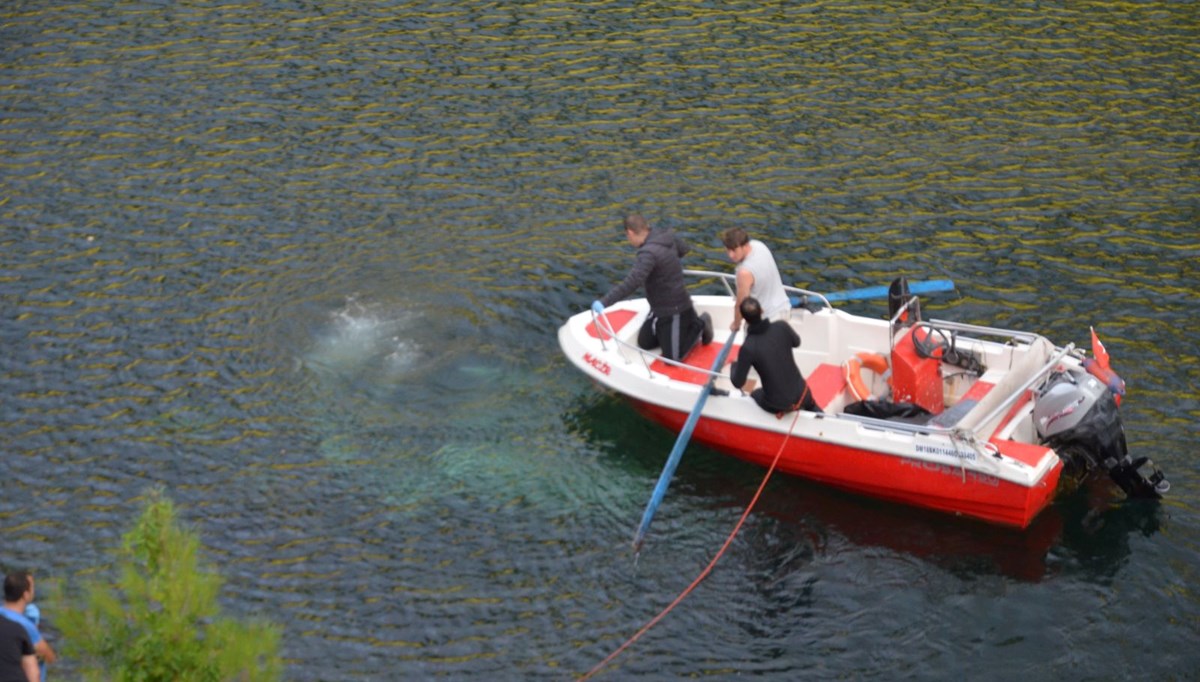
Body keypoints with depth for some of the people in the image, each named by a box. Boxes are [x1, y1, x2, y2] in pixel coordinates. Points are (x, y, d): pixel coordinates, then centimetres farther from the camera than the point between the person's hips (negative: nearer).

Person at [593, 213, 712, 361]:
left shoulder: (648, 253, -31)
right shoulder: (666, 235, -3)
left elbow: (632, 283, -41)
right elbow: (683, 249, 17)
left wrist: (604, 302, -41)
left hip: (674, 312, -9)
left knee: (672, 358, 1)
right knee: (644, 343, 18)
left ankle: (699, 326, 15)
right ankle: (687, 323, 24)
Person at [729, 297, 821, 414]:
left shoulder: (748, 348, -25)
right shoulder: (782, 327, -17)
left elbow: (738, 383, -14)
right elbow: (796, 342, 7)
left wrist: (735, 365, 7)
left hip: (777, 405, -3)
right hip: (801, 395, 3)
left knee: (755, 395, 34)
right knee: (811, 406, 40)